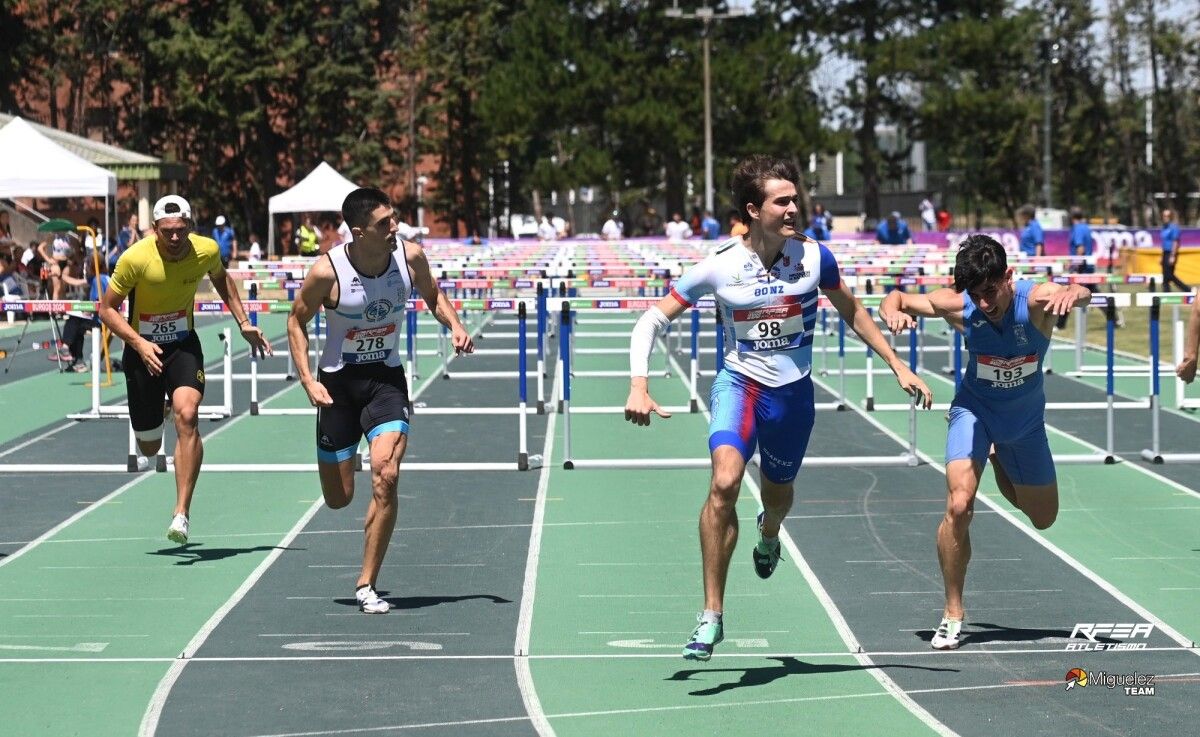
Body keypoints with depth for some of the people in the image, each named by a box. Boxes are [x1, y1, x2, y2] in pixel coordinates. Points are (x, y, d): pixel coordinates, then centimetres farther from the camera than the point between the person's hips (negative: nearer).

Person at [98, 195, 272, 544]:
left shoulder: (206, 251, -12)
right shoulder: (135, 259, -22)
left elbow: (221, 278, 13)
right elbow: (107, 309, -12)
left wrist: (243, 322, 6)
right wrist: (139, 343, -27)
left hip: (184, 347, 1)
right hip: (143, 350, -1)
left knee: (187, 416, -27)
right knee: (149, 448, 8)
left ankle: (182, 513, -25)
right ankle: (154, 418, 50)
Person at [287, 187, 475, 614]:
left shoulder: (410, 257, -11)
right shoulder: (327, 271, -19)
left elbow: (433, 296, 10)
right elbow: (297, 322, -4)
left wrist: (454, 326, -9)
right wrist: (307, 380, -13)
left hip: (386, 378, 1)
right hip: (338, 382, -1)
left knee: (385, 477, -20)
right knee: (338, 499, 6)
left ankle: (366, 585, -8)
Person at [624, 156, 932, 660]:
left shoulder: (814, 257, -8)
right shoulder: (719, 267, -14)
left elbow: (851, 311, 10)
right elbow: (652, 320, -8)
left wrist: (898, 366, 8)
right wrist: (639, 386, -20)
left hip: (794, 393, 3)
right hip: (739, 384, -3)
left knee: (778, 492, 19)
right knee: (725, 482, -27)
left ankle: (769, 532, 62)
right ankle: (711, 617, -19)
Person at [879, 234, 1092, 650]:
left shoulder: (1036, 300, -30)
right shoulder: (957, 306, -25)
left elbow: (1081, 295, -51)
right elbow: (896, 299, -12)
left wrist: (1073, 293, -76)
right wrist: (893, 312, -36)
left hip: (1025, 419, 1)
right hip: (975, 410, -1)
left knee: (1043, 519, 16)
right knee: (959, 506, -23)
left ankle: (999, 461, 49)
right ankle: (952, 616, -8)